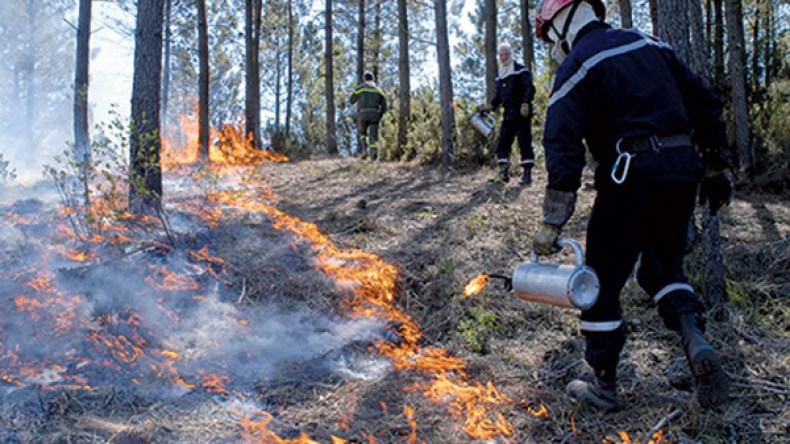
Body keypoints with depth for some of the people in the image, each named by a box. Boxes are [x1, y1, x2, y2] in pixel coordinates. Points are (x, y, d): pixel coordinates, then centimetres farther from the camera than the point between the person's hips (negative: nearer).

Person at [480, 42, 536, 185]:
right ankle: (504, 172, 2)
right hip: (508, 114, 7)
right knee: (503, 142, 1)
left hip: (521, 113, -7)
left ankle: (527, 173, -4)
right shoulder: (499, 76, 19)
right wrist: (490, 106, 12)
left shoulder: (520, 70, -2)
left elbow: (530, 88, -11)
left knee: (524, 141, -6)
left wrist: (526, 103, -24)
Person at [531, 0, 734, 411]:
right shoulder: (649, 45, 17)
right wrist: (716, 171, 22)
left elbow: (562, 148, -12)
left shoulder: (575, 66, -1)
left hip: (631, 175, -6)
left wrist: (551, 224, -12)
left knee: (603, 281, 7)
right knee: (664, 265, 24)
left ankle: (604, 386, 16)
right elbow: (705, 105, 16)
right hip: (683, 168, 6)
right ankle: (695, 340, -2)